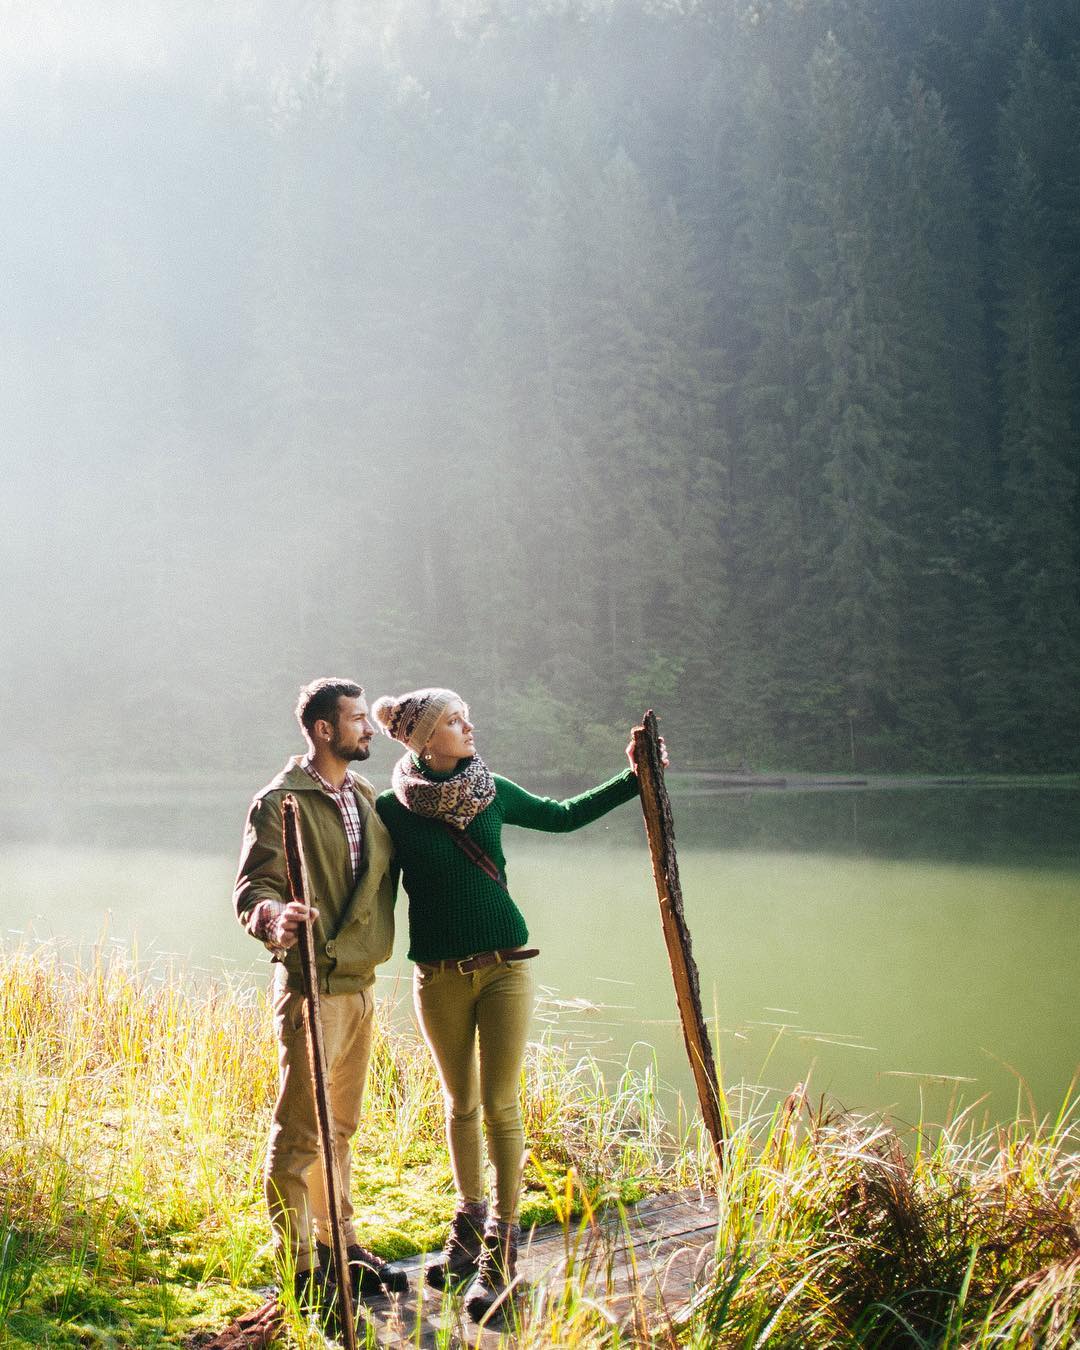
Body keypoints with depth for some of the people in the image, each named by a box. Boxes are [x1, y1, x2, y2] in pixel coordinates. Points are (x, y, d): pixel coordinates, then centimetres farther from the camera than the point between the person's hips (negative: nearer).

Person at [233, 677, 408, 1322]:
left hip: (361, 984, 8)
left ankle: (338, 1246, 28)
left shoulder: (367, 797, 13)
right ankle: (300, 1269, 5)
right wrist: (274, 917, -37)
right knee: (300, 1131, -3)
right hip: (312, 986, -8)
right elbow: (254, 886, -18)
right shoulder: (280, 802, -10)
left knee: (341, 1125, 17)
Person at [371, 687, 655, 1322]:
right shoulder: (392, 810, -4)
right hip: (439, 979, 0)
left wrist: (633, 779, 10)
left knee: (499, 1105, -2)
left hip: (505, 967, 0)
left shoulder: (492, 792, 2)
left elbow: (564, 816, 15)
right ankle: (469, 1228, 29)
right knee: (461, 1106, 12)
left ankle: (500, 1250, 5)